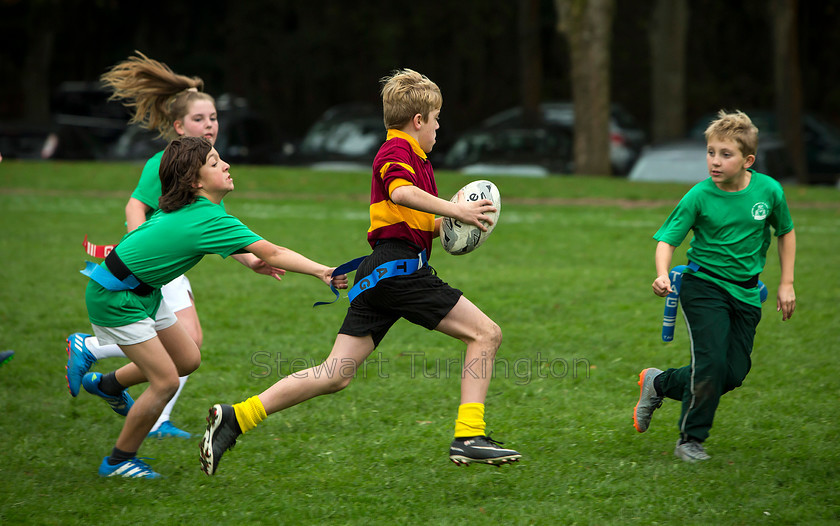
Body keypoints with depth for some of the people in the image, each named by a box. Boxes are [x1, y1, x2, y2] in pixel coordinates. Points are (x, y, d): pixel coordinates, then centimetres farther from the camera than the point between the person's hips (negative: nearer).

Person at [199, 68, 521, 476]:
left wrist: (445, 223, 15)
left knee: (335, 375, 3)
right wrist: (454, 210, -26)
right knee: (486, 333, -5)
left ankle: (236, 417, -3)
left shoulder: (408, 155, 27)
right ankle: (469, 436, -11)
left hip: (379, 274, 10)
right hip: (399, 267, -10)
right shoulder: (398, 150, -4)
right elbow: (401, 193, -27)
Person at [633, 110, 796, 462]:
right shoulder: (699, 196, -14)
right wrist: (662, 274, -31)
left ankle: (659, 384, 22)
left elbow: (785, 232, 10)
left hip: (746, 293, 4)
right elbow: (667, 238, -11)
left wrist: (786, 284, 8)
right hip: (704, 286, -3)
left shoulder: (769, 190, -7)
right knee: (711, 362, -14)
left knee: (733, 374, 0)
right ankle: (690, 440, 4)